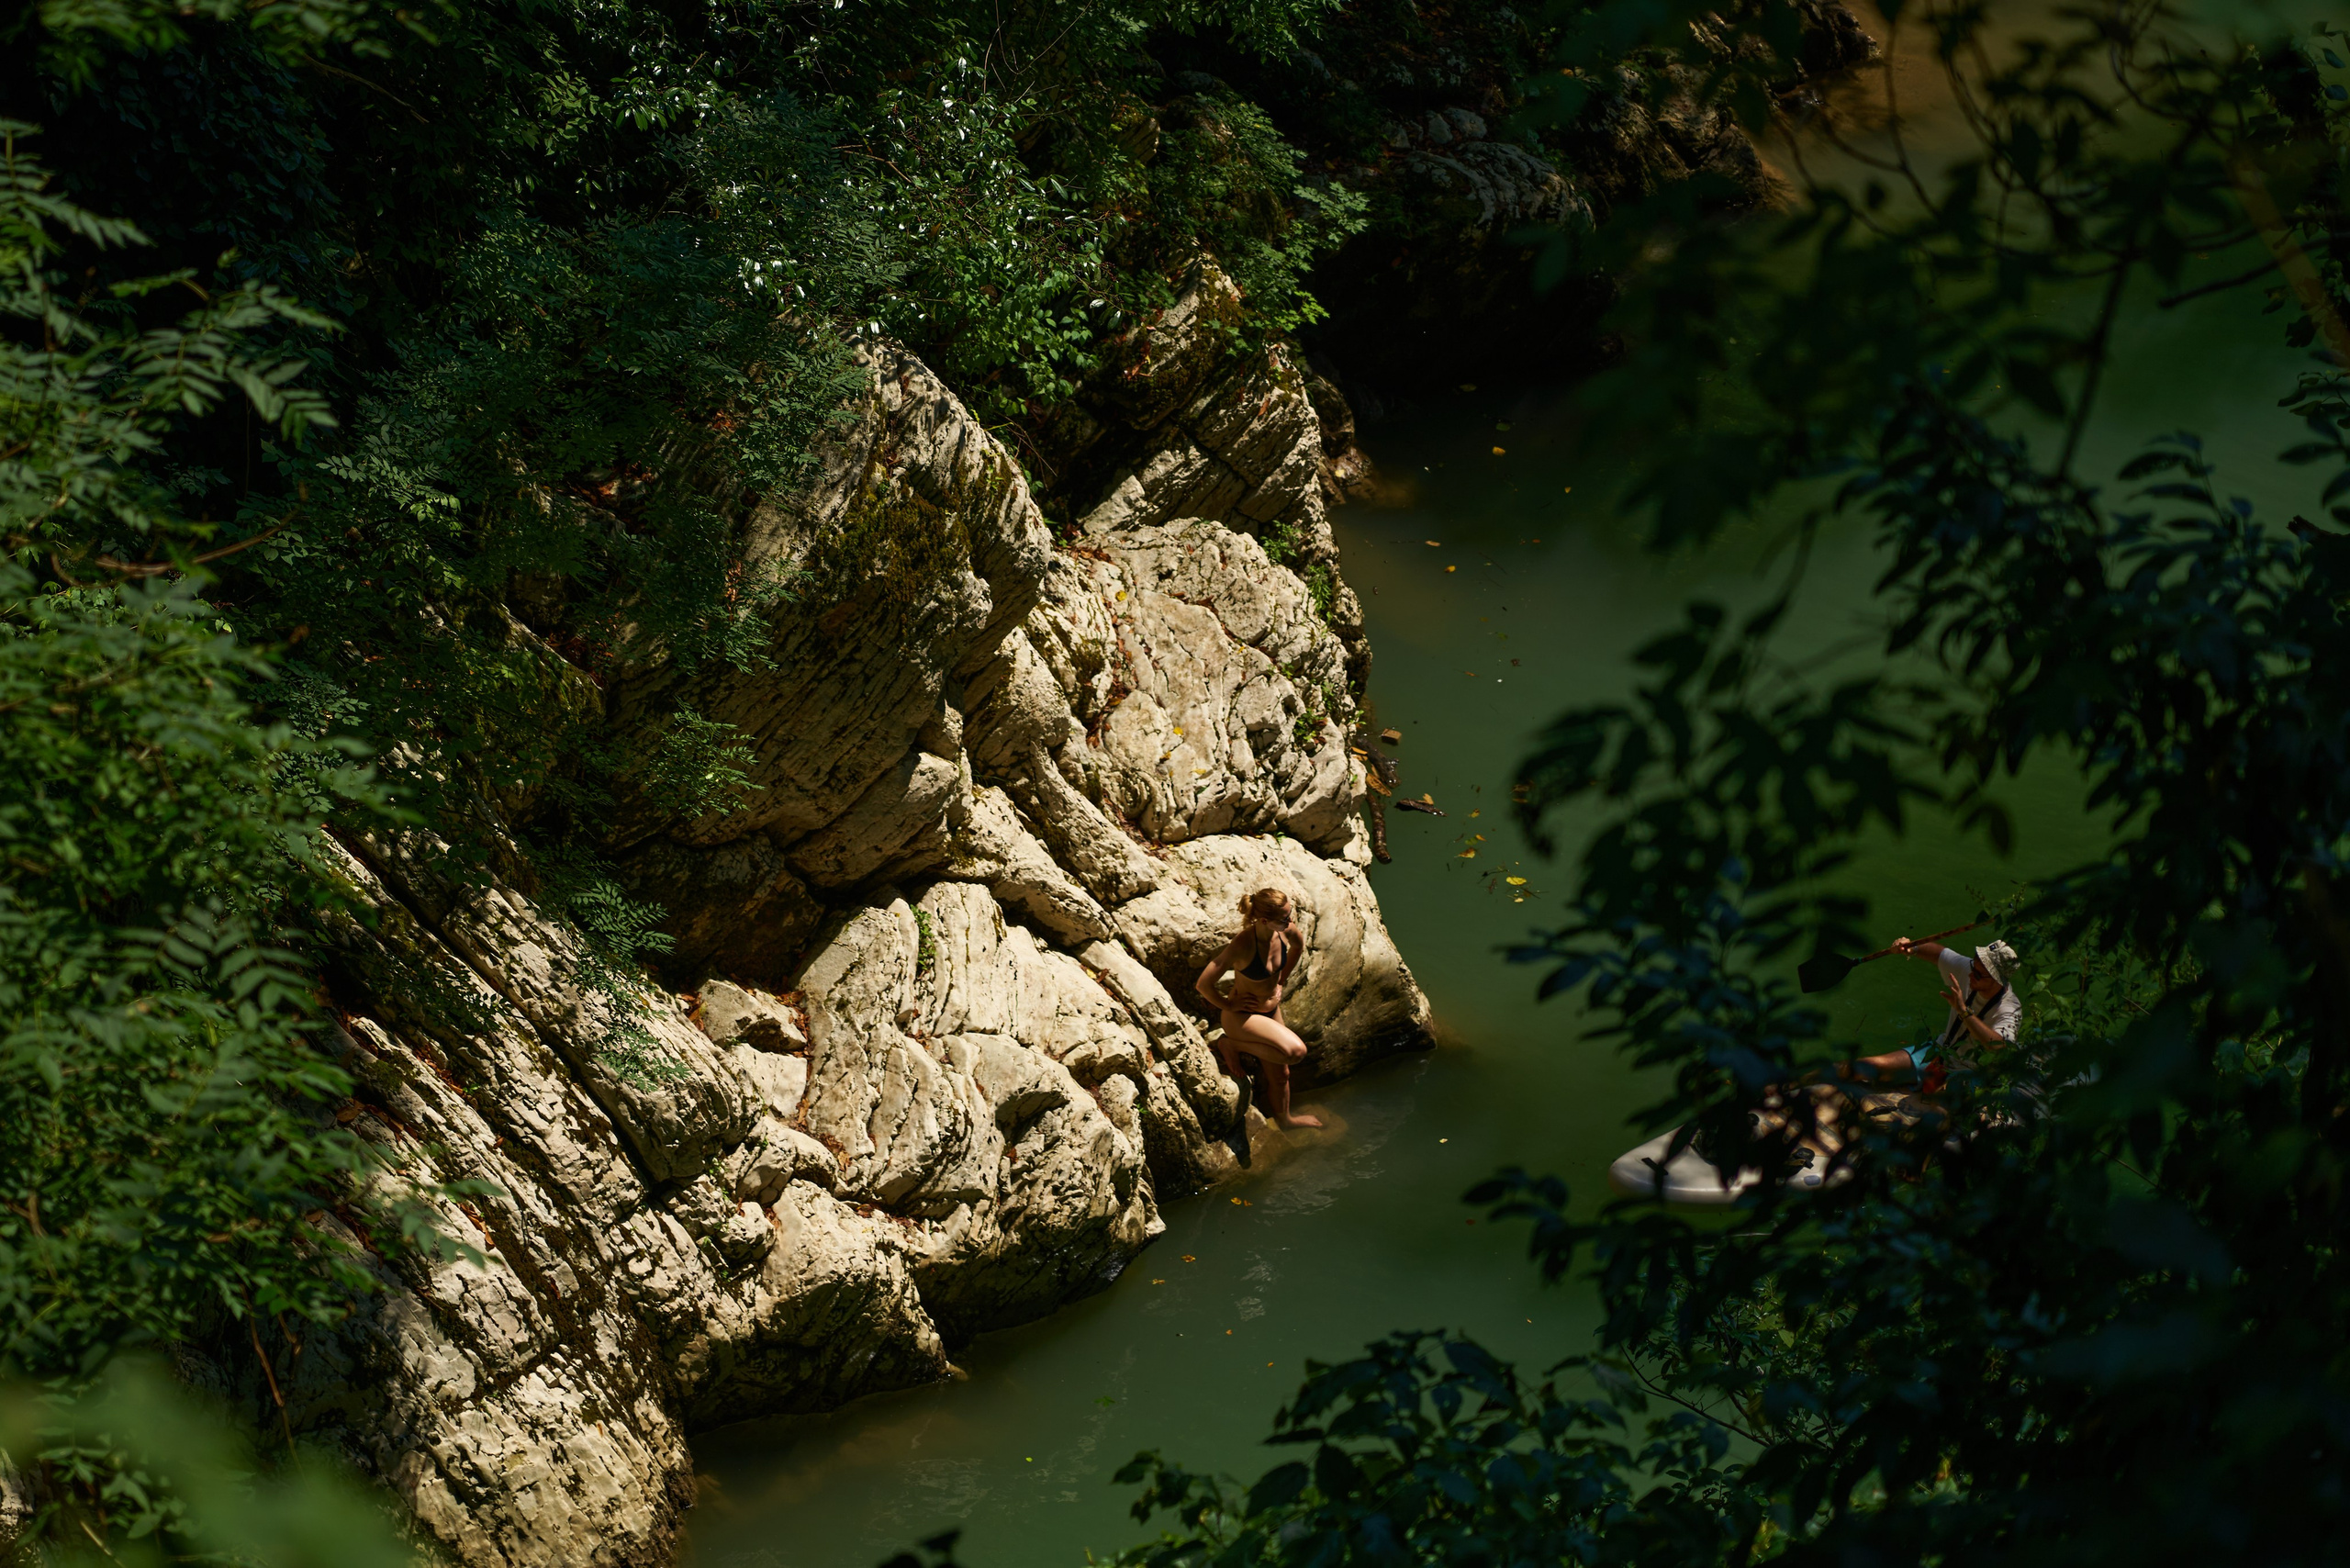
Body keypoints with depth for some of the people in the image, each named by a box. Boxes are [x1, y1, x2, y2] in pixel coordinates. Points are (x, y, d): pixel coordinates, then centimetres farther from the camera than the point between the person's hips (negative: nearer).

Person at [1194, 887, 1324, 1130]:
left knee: (1279, 1073, 20)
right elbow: (1204, 984, -33)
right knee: (1295, 1051, -25)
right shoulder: (1242, 946, -35)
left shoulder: (1284, 932, -14)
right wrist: (1227, 1005, -18)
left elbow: (1298, 945, 14)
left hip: (1271, 1009, 7)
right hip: (1242, 1016, -7)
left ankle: (1284, 1117, 48)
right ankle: (1231, 1046, -7)